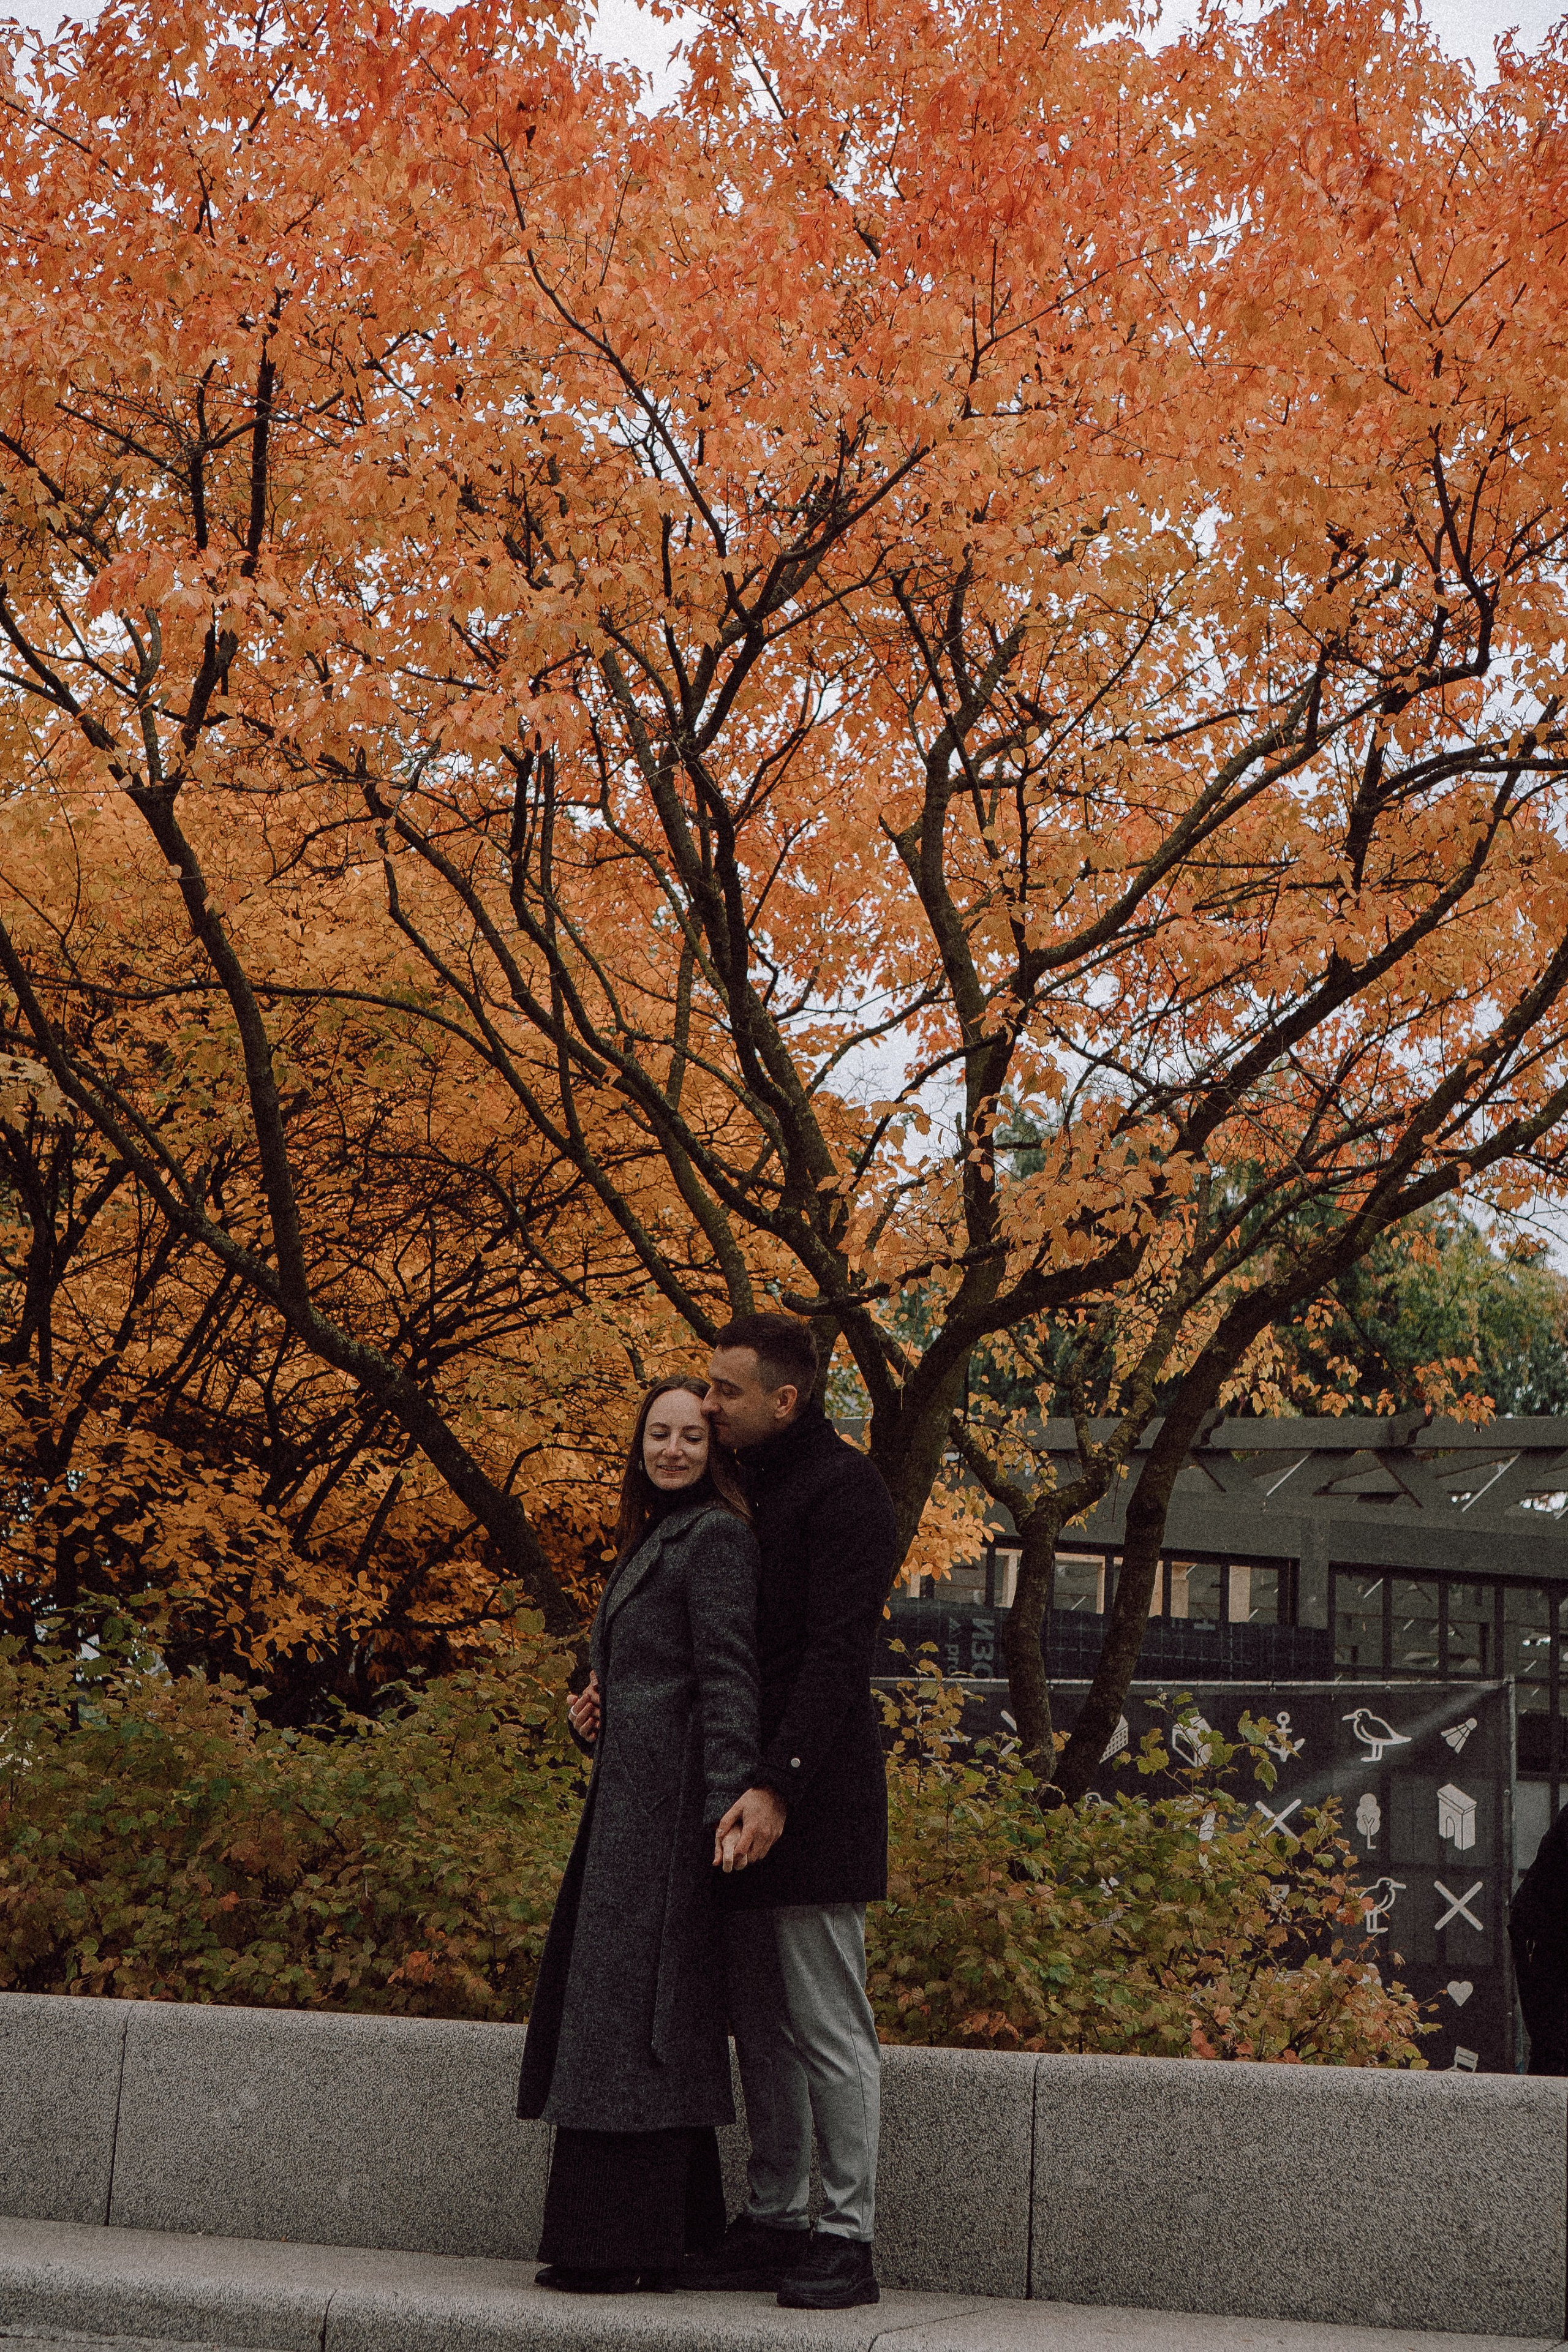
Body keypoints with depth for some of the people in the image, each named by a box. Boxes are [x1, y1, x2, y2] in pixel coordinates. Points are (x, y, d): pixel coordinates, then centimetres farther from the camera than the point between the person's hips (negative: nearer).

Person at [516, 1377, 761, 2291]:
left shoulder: (715, 1536, -8)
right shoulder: (652, 1538, 22)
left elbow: (727, 1675, -17)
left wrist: (732, 1796, -25)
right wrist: (592, 1713, 10)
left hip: (670, 1800, -10)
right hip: (630, 1795, 10)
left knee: (628, 2004, -10)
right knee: (650, 2012, 10)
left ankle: (618, 2243, -7)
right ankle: (672, 2232, 15)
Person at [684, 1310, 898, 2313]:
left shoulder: (843, 1488, -11)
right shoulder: (752, 1488, 17)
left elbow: (834, 1655, -18)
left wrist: (777, 1786, -26)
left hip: (814, 1801, -9)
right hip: (750, 1798, 9)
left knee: (828, 2026, -4)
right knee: (762, 2025, 12)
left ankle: (849, 2238, 2)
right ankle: (774, 2220, 19)